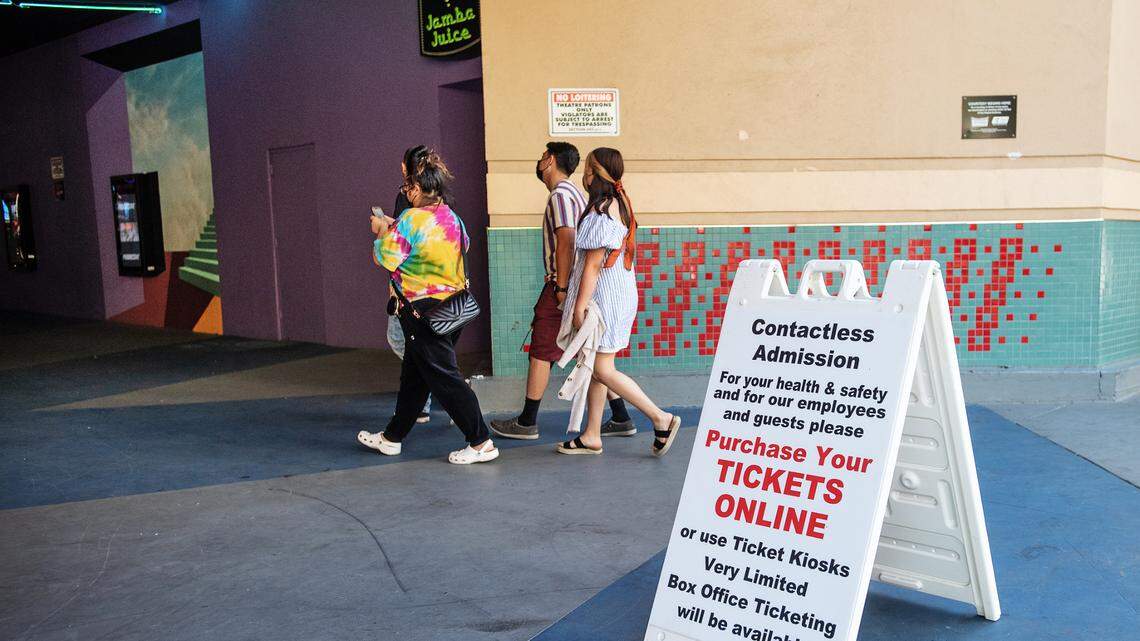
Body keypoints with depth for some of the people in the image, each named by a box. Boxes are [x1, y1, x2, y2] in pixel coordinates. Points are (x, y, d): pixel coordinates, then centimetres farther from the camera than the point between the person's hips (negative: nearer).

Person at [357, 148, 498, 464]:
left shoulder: (413, 218, -18)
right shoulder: (452, 217, 7)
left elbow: (385, 257, -14)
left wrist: (382, 232, 5)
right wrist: (394, 227, 18)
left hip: (423, 309, -9)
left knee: (444, 378, -3)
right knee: (413, 375, 19)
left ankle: (482, 443, -1)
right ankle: (392, 437, 33)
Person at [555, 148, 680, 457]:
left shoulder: (600, 211, -18)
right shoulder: (618, 203, 12)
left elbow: (593, 263, -20)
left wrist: (580, 306, -17)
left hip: (605, 299, -10)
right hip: (618, 294, 10)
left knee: (602, 370, -4)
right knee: (595, 367, 13)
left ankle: (661, 418, 1)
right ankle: (592, 436, 20)